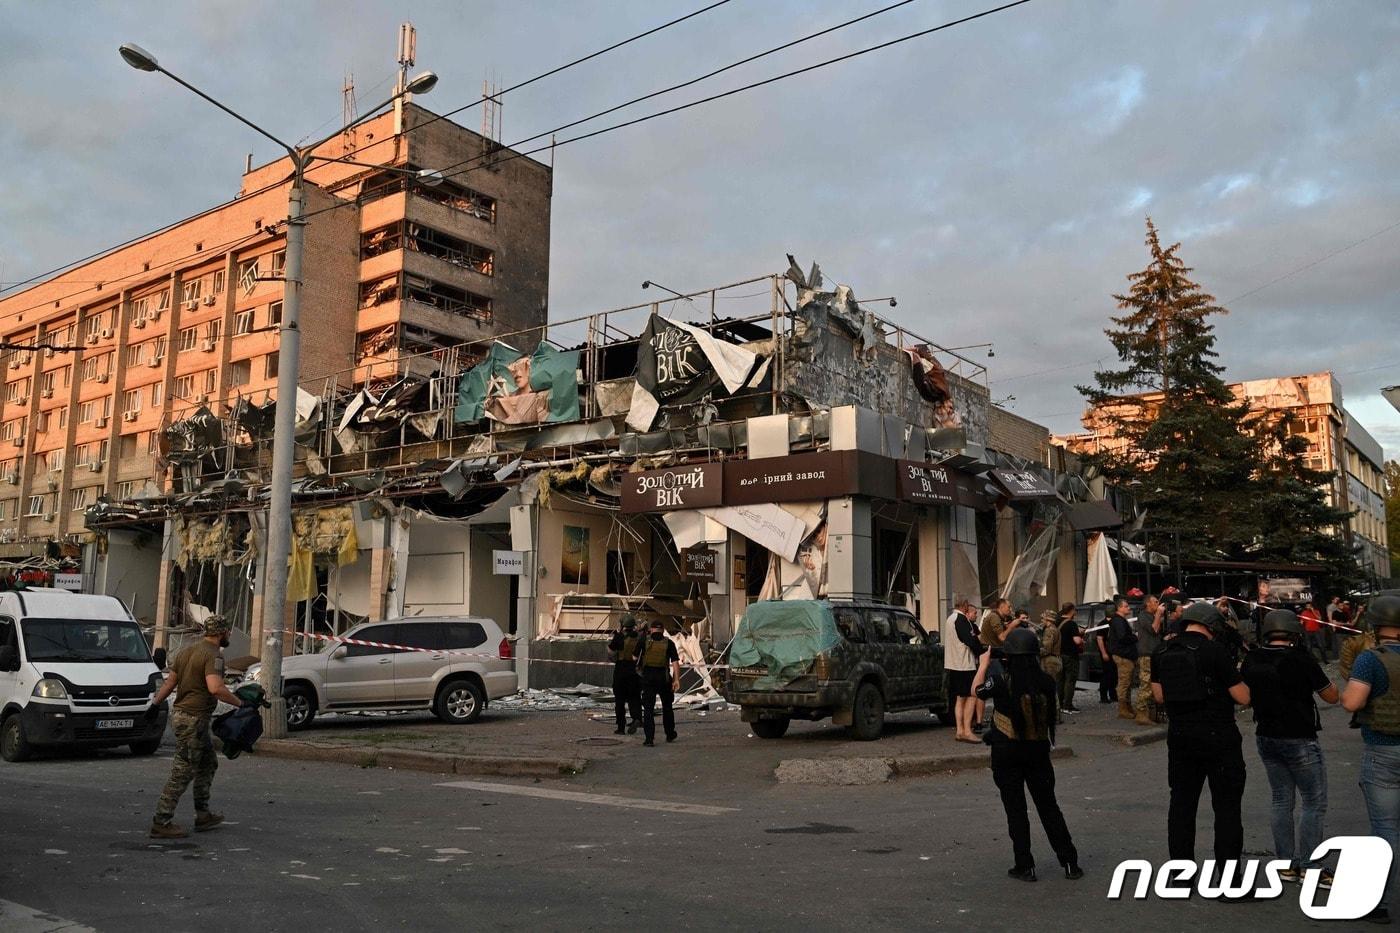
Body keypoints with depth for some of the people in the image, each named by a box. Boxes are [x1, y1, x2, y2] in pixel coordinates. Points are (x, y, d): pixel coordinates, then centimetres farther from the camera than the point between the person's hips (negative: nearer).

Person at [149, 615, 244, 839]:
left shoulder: (187, 650, 12)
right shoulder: (213, 655, -16)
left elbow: (170, 681, 16)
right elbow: (215, 688, -30)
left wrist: (156, 703, 25)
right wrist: (239, 703, -23)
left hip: (181, 714, 10)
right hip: (193, 720, -10)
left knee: (208, 764, 20)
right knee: (182, 773, -3)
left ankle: (203, 815, 25)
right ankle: (161, 823, 1)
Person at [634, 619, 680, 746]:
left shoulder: (643, 641, -1)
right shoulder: (669, 643, 0)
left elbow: (635, 658, 5)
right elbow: (675, 662, -7)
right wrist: (677, 679, -7)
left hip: (648, 677, -1)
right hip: (664, 677, 1)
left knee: (648, 708, 2)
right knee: (667, 707, 19)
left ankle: (649, 738, -5)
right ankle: (670, 734, 30)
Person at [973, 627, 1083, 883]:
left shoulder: (1002, 684, -18)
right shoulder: (1047, 683, -9)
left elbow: (977, 688, 0)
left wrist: (984, 662, 14)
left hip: (1007, 753, -3)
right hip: (1039, 750, 3)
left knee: (1015, 809, 8)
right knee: (1048, 806, 16)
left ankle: (1025, 867, 11)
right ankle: (1070, 864, 20)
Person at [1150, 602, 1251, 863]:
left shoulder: (1162, 652, 3)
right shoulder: (1214, 650, -14)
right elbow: (1244, 697, -11)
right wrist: (1237, 679, 8)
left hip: (1179, 736, 5)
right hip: (1219, 738, -5)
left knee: (1181, 804, 12)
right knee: (1226, 807, 5)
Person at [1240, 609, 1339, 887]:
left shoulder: (1251, 660, -2)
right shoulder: (1302, 661, -18)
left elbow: (1244, 695, 12)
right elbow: (1331, 696, -6)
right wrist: (1321, 674, 10)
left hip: (1266, 737, 6)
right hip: (1299, 740, -6)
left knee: (1281, 800, 15)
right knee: (1314, 802, 5)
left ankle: (1286, 864, 21)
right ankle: (1309, 867, 7)